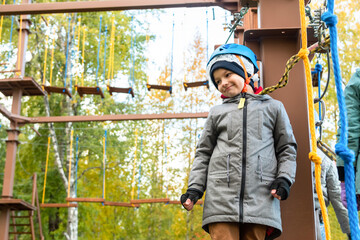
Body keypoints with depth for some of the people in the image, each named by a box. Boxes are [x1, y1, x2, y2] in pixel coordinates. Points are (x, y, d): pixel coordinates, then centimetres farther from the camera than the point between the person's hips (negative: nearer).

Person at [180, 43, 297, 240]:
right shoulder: (216, 113, 21)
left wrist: (284, 179, 0)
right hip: (221, 197, 1)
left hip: (260, 198, 0)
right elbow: (203, 153, 19)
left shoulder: (273, 107, 18)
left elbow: (287, 149, 17)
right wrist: (194, 187, 6)